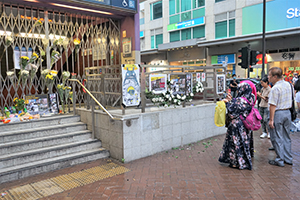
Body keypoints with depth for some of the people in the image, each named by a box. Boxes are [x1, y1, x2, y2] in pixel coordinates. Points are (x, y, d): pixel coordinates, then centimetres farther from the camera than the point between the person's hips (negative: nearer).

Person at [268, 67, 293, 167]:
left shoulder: (275, 88, -19)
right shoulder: (288, 85, 7)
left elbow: (273, 105, -20)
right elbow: (291, 99, 15)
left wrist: (271, 119, -17)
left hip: (278, 113, -8)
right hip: (287, 112, 8)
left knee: (277, 138, 3)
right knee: (286, 137, 17)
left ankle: (280, 160, 10)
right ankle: (288, 159, 25)